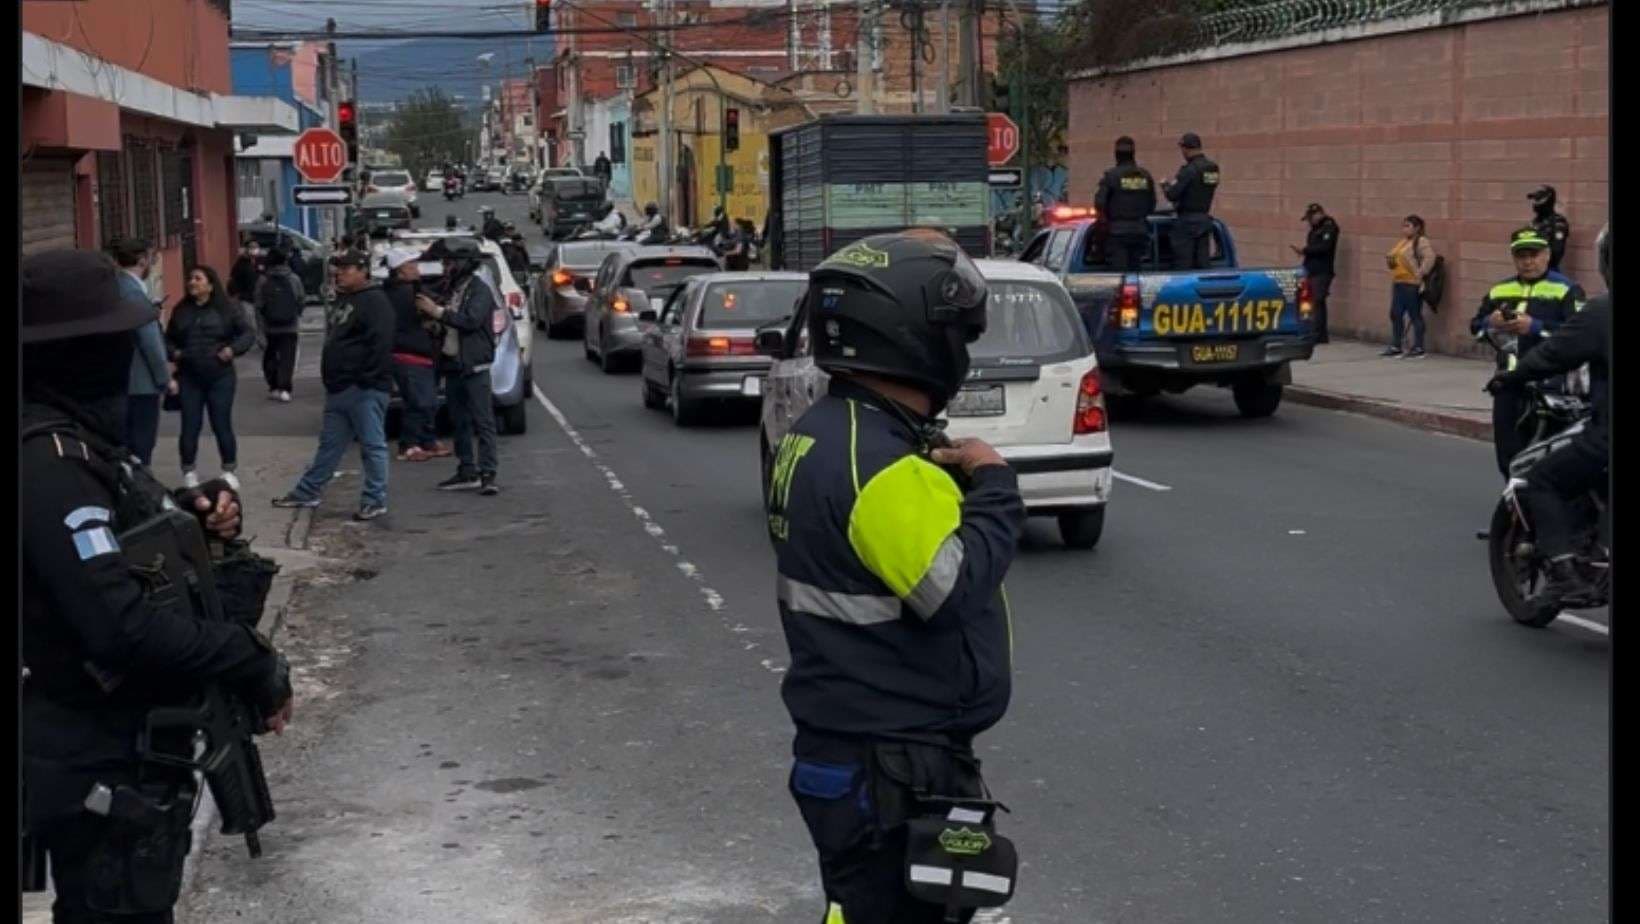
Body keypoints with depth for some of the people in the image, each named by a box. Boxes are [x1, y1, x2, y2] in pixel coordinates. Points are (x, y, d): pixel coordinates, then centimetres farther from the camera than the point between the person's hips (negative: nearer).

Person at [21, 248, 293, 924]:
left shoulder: (72, 441, 7)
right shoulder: (49, 464, -24)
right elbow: (122, 623, -32)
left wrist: (195, 513, -1)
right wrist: (256, 665, -23)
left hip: (123, 749, 10)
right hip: (103, 768, -10)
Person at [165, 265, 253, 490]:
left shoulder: (226, 309, -1)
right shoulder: (181, 310, 9)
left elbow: (248, 333, 1)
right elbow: (169, 338, 20)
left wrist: (233, 349, -14)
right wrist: (173, 352, 0)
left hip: (220, 378, -2)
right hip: (189, 378, 2)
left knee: (222, 425, 3)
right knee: (190, 426, 2)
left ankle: (229, 471, 17)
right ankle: (189, 472, 13)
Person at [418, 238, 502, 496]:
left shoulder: (480, 290, -8)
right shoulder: (452, 290, 16)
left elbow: (471, 320, -21)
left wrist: (438, 312, -17)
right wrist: (432, 314, 7)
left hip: (474, 367, -8)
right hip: (453, 366, 8)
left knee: (483, 421, -9)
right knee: (460, 422, 10)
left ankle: (488, 474, -13)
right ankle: (467, 472, 16)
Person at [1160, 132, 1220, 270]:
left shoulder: (1189, 170, -16)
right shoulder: (1213, 168, 7)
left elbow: (1172, 195, -19)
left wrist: (1165, 186, 3)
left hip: (1187, 222, -7)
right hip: (1205, 220, 7)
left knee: (1183, 266, -4)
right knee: (1202, 265, 9)